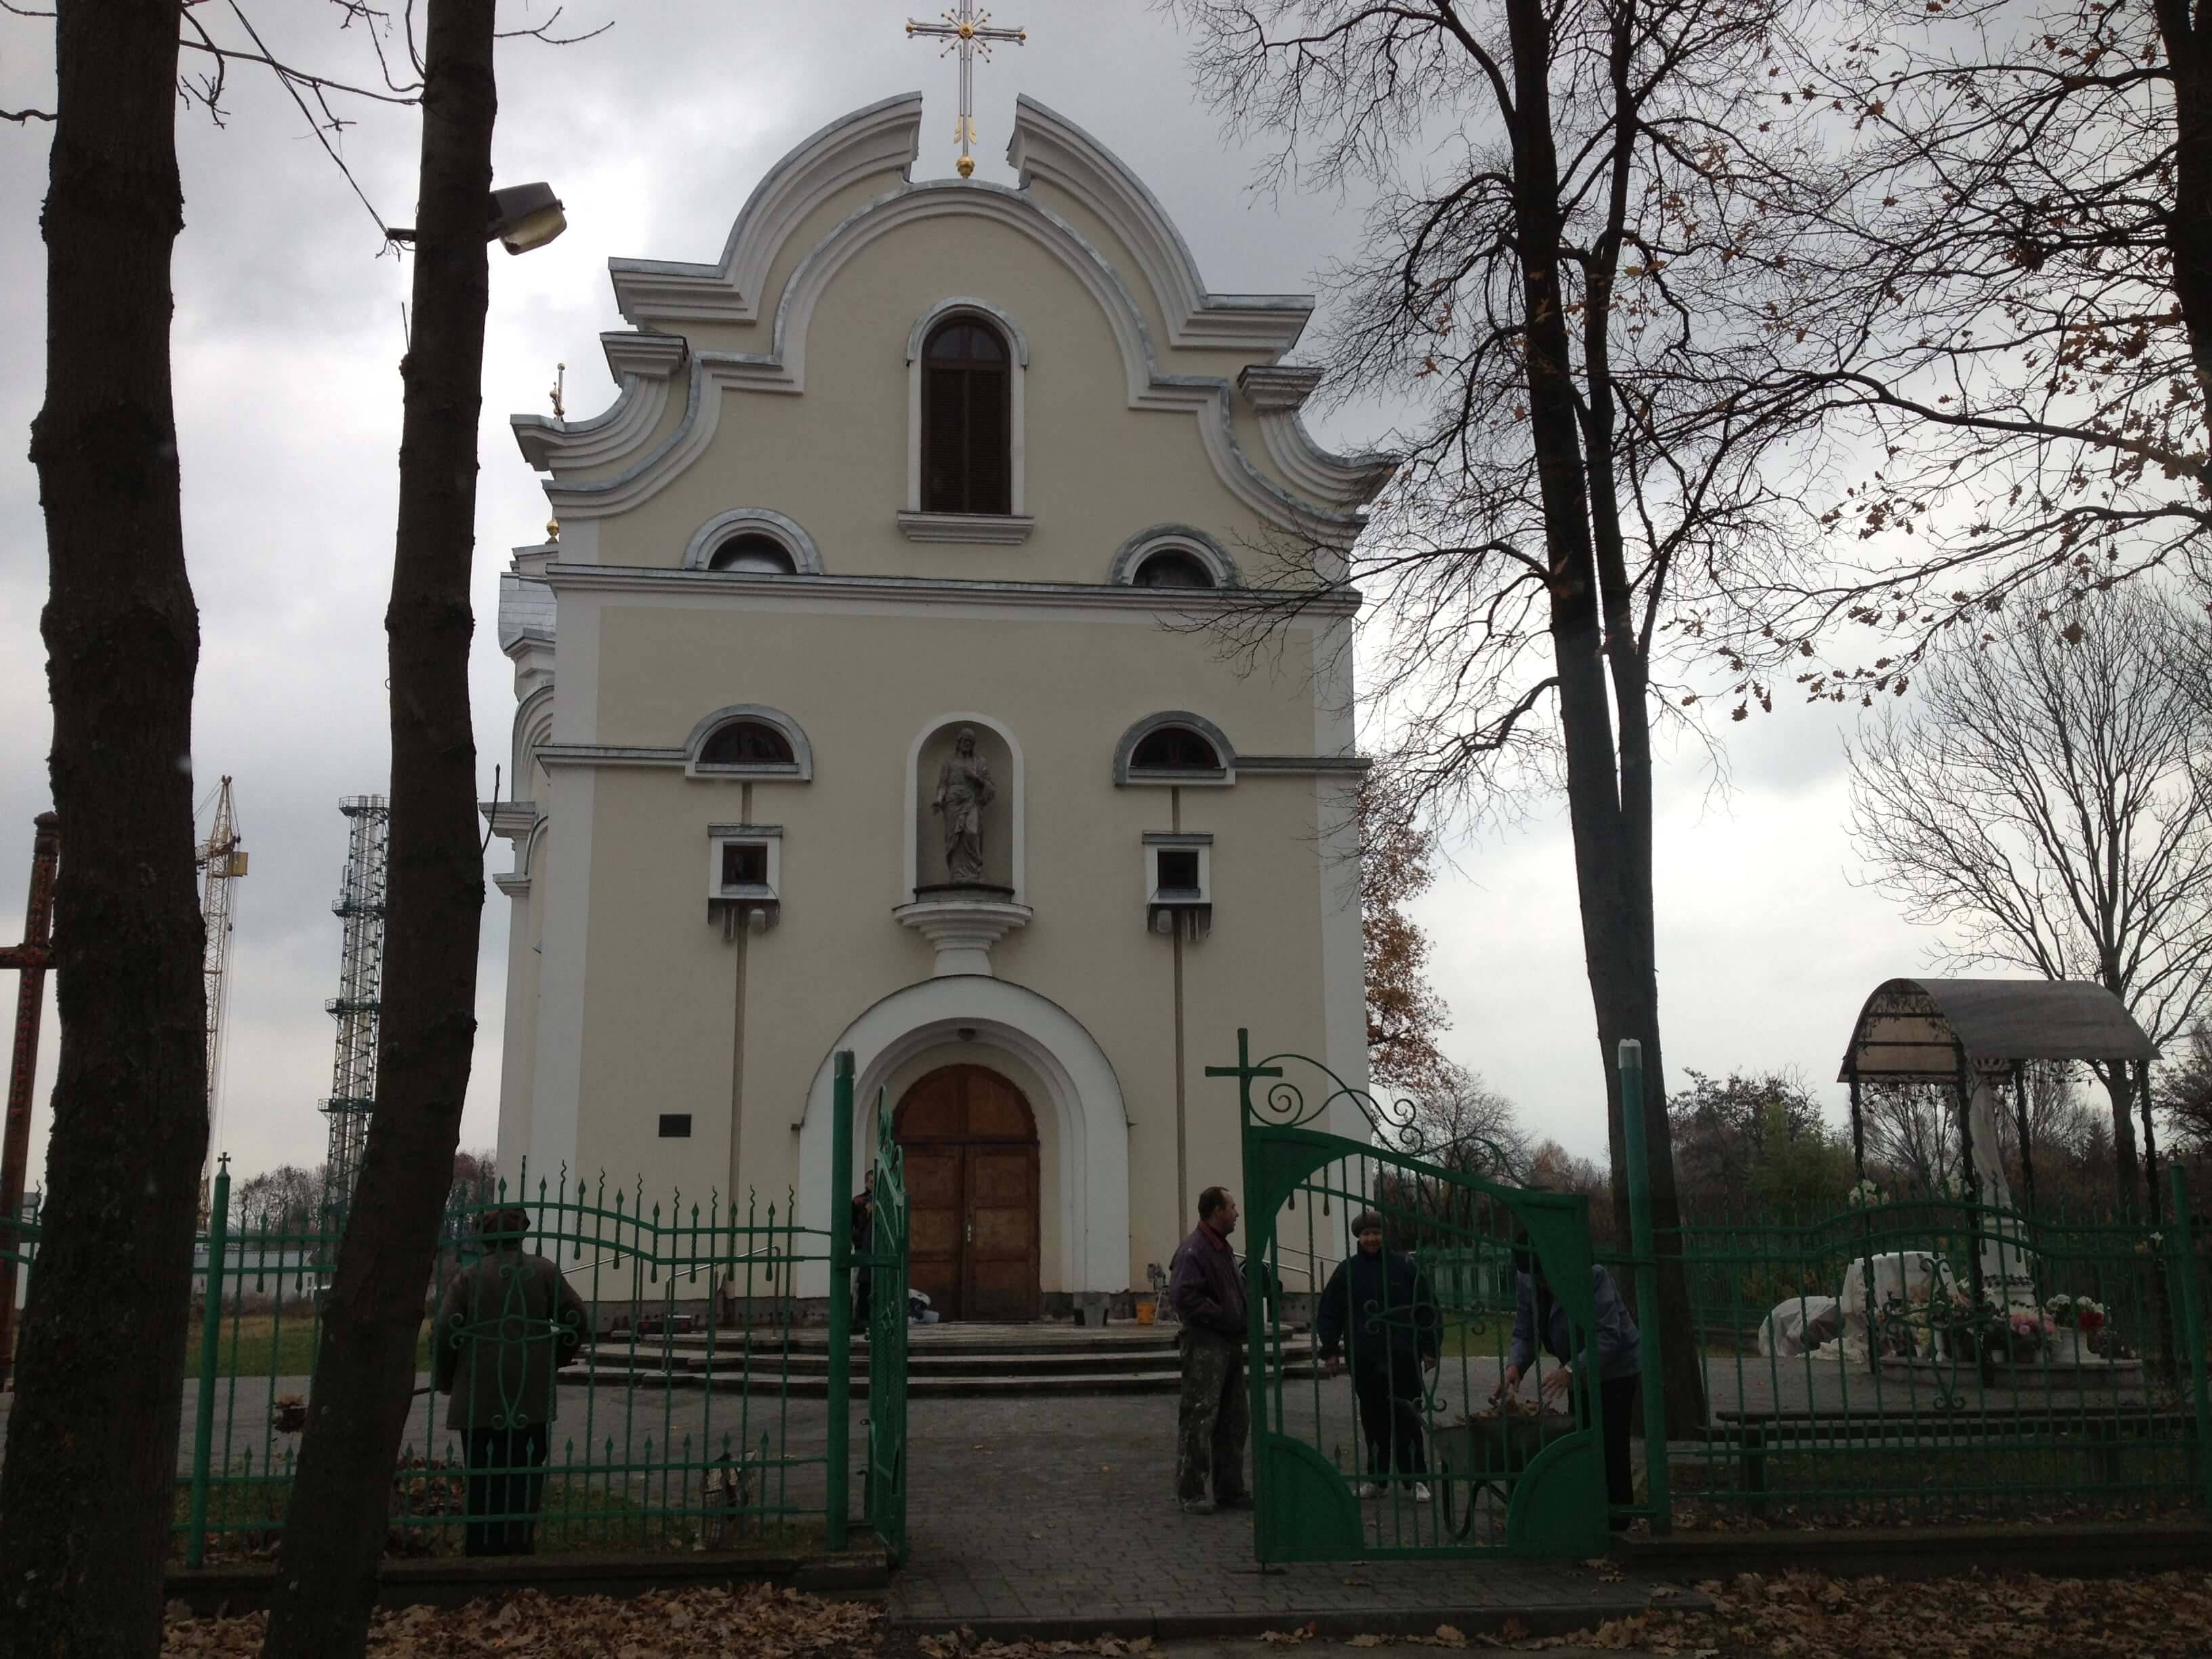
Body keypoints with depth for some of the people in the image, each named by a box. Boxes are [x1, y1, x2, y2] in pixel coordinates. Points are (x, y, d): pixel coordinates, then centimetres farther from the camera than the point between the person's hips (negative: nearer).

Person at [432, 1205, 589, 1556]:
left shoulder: (468, 1276, 0)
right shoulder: (543, 1271, 3)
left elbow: (444, 1333, -4)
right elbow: (576, 1319, 1)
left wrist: (443, 1381, 11)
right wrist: (555, 1359, 15)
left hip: (480, 1398, 0)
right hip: (532, 1395, 0)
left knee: (483, 1476, 8)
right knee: (525, 1473, 7)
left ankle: (481, 1550, 11)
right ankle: (520, 1545, 4)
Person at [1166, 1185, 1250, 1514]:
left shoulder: (1222, 1249, 17)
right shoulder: (1193, 1250, -15)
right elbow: (1184, 1298, -24)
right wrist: (1226, 1319, -20)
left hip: (1230, 1345, 10)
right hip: (1205, 1346, -10)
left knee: (1235, 1419, 14)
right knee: (1198, 1419, -5)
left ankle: (1230, 1489, 23)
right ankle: (1190, 1493, 1)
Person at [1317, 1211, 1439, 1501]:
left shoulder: (1404, 1267, 3)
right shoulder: (1347, 1271, 7)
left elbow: (1428, 1309, 5)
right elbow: (1328, 1314, 10)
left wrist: (1429, 1348, 2)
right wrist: (1330, 1351, 5)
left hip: (1403, 1359, -2)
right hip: (1364, 1361, 2)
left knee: (1407, 1420, -2)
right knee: (1374, 1422, 7)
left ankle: (1416, 1478, 2)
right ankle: (1376, 1477, 15)